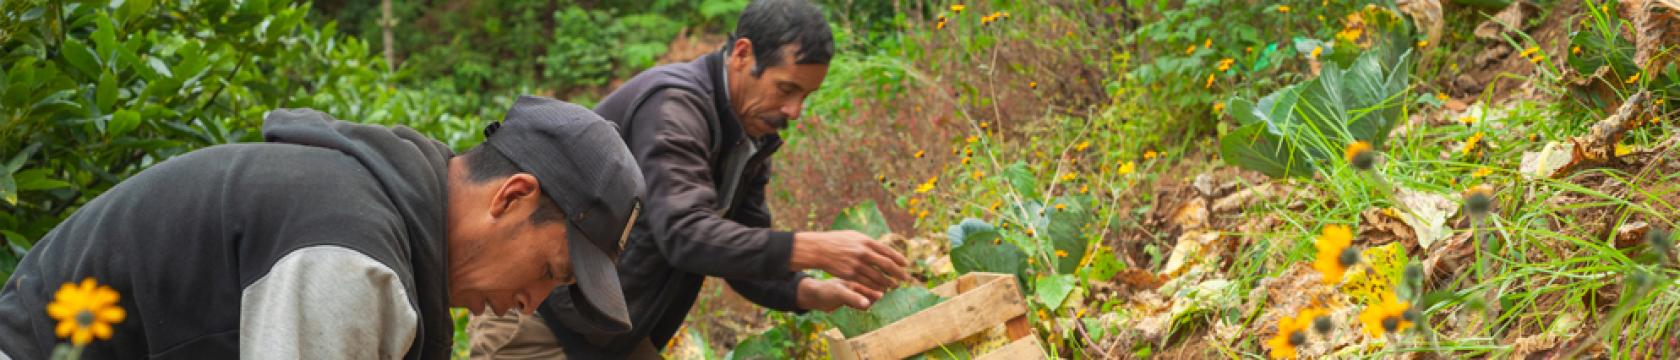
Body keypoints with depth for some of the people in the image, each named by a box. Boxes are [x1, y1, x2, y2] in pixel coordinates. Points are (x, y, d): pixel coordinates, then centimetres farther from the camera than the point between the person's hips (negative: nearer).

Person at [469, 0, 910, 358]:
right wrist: (815, 250, -40)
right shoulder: (672, 103, -23)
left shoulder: (750, 141, 4)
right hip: (534, 321, -9)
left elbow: (743, 254, 5)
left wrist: (811, 293, -14)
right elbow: (686, 234, -35)